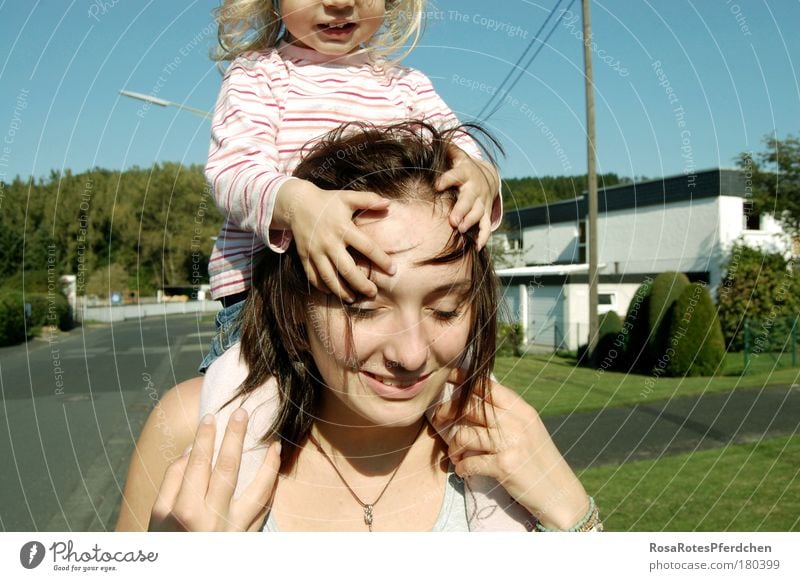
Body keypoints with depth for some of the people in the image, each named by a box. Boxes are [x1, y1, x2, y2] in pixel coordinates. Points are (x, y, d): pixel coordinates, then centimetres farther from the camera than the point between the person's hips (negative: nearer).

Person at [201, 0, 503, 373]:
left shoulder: (407, 84, 19)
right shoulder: (256, 73, 8)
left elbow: (459, 150, 8)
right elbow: (234, 168, -9)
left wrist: (480, 175, -19)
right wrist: (295, 202, -32)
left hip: (394, 283, 4)